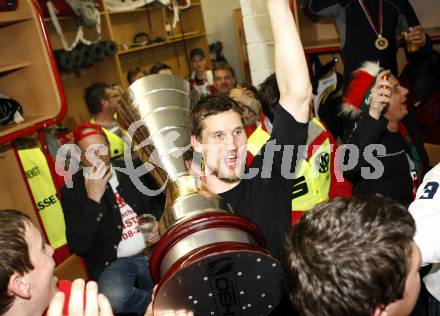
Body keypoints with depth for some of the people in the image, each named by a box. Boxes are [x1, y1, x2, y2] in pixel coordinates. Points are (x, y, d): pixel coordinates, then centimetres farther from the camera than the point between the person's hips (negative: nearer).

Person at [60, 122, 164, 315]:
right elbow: (78, 247, -10)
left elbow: (160, 201, 23)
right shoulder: (72, 190, -1)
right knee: (113, 296, -34)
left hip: (154, 252, 3)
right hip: (113, 263, -2)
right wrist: (93, 199, -18)